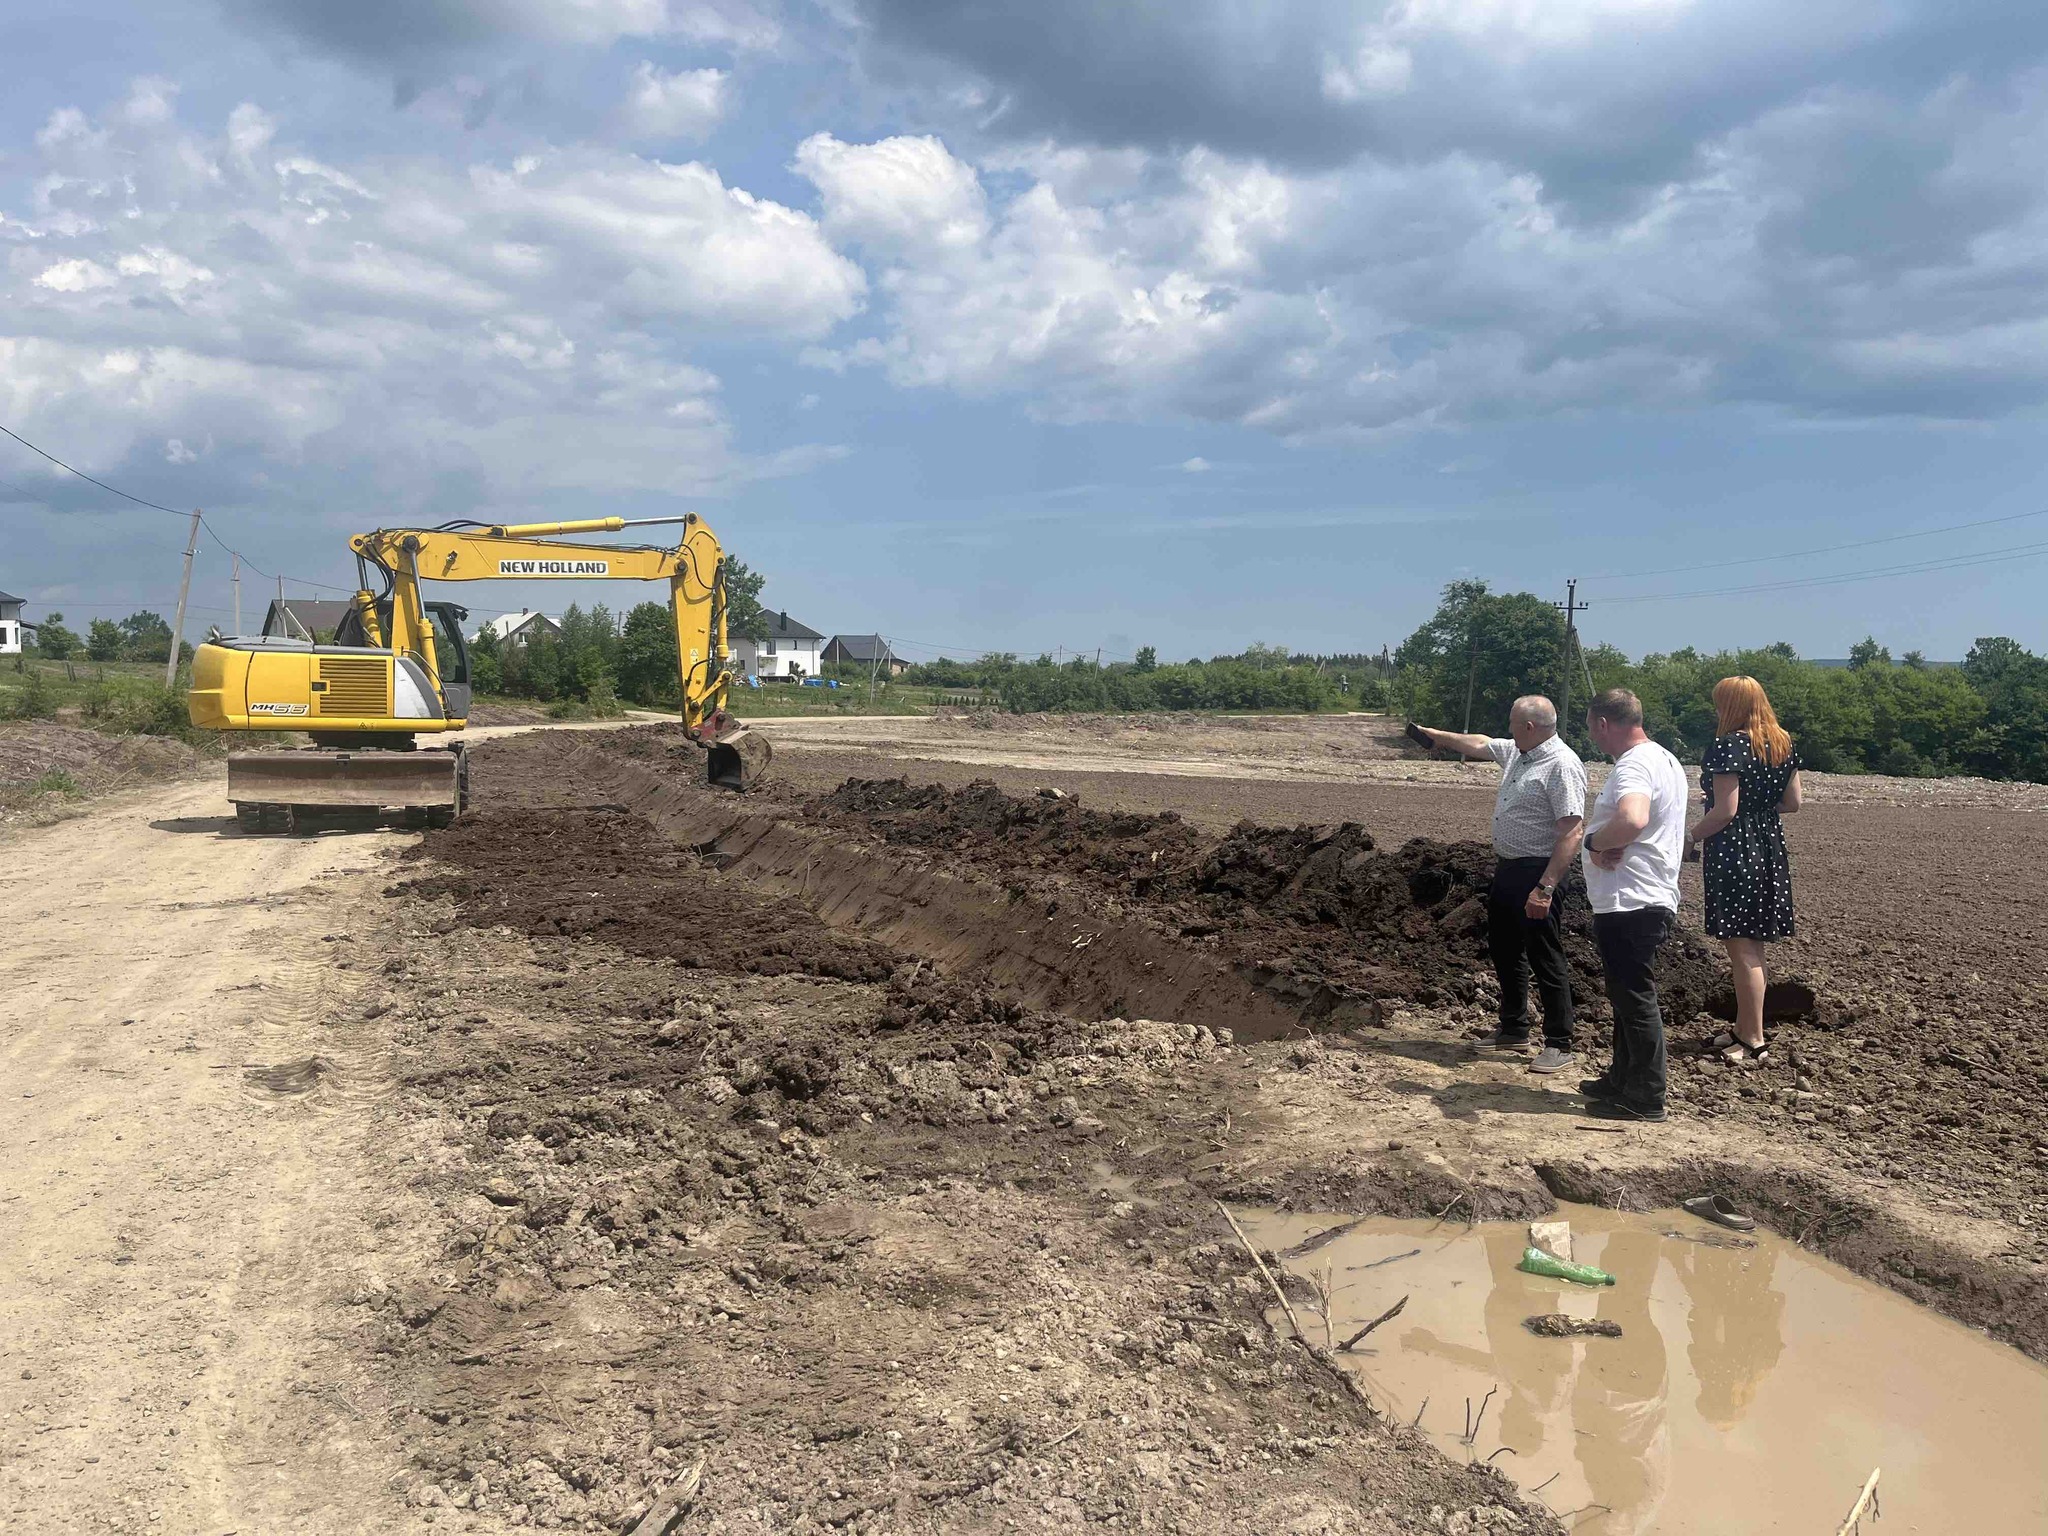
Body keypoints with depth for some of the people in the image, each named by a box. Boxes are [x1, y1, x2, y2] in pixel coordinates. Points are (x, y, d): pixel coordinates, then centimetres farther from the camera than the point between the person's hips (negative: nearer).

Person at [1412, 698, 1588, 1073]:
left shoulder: (1562, 766, -20)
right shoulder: (1516, 752, 8)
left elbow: (1572, 833, -26)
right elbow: (1478, 745, 29)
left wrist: (1545, 888, -30)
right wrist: (1438, 736, 39)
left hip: (1537, 875, -10)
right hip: (1507, 869, 10)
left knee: (1545, 959, -3)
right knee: (1504, 951, 18)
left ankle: (1559, 1045, 7)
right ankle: (1513, 1031, 32)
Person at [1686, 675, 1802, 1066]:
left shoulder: (1728, 746, -16)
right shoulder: (1783, 744, 8)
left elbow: (1724, 811, -20)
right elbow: (1792, 802, 13)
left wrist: (1690, 835, -7)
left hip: (1732, 853, -8)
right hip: (1769, 849, 8)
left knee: (1742, 950, -3)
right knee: (1752, 948, 16)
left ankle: (1754, 1042, 1)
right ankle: (1743, 1029, 25)